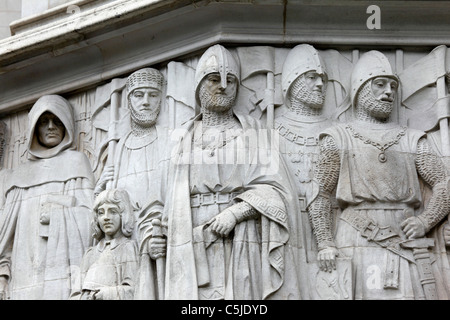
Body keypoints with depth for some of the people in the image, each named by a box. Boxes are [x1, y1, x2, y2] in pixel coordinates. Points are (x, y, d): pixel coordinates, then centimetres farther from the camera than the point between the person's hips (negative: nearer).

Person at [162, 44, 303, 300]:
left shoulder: (252, 132, 11)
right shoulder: (185, 138, 18)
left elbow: (274, 189, 0)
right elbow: (175, 201, 17)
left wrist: (236, 211, -14)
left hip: (243, 244, -1)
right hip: (196, 248, 1)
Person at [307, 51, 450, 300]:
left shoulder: (411, 140, 18)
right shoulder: (339, 138, 12)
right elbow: (319, 193, 8)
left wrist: (425, 222, -3)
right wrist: (325, 243, -4)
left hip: (408, 243, 3)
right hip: (360, 241, -2)